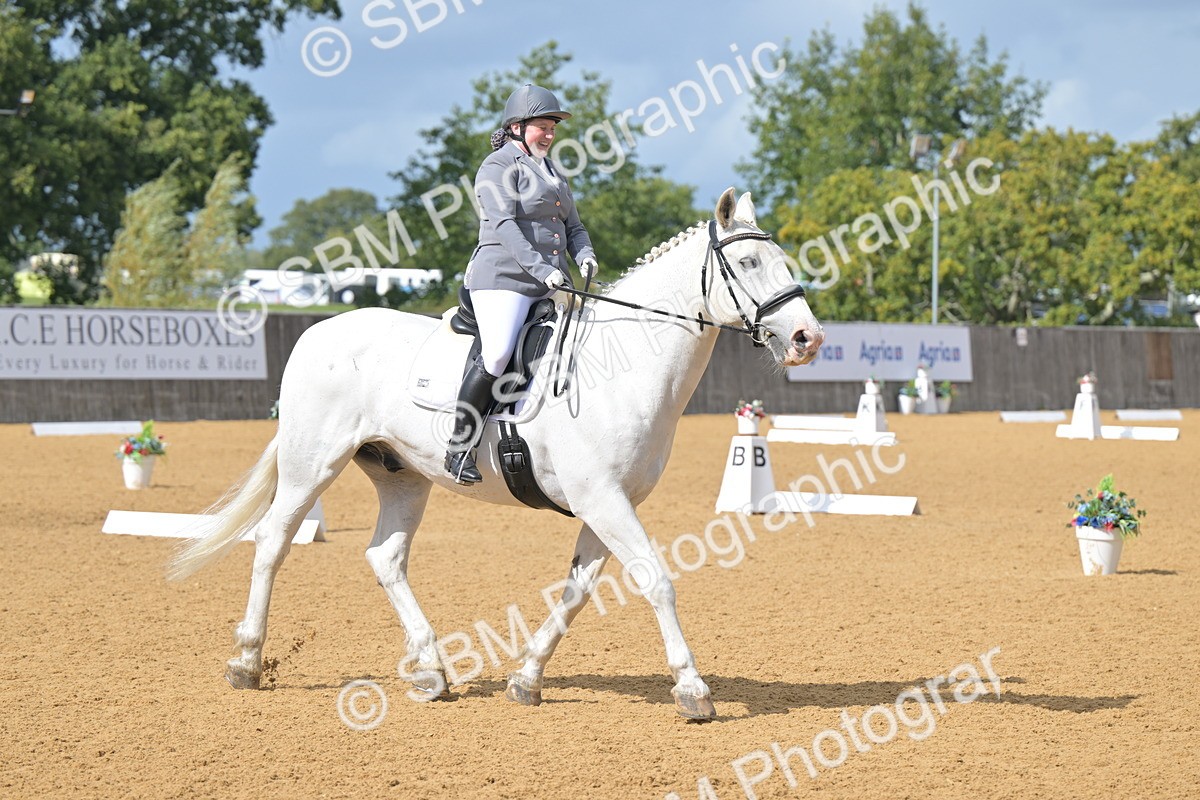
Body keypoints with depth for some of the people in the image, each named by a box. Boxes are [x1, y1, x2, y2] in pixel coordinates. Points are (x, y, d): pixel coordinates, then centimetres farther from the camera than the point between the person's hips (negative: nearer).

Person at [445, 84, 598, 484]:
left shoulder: (552, 172, 25)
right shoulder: (498, 166, -1)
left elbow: (573, 226, 23)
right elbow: (504, 225, -14)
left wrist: (584, 256, 0)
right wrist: (539, 267, -26)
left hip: (550, 285, 9)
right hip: (504, 276, -9)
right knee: (496, 354, -23)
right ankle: (459, 446, -16)